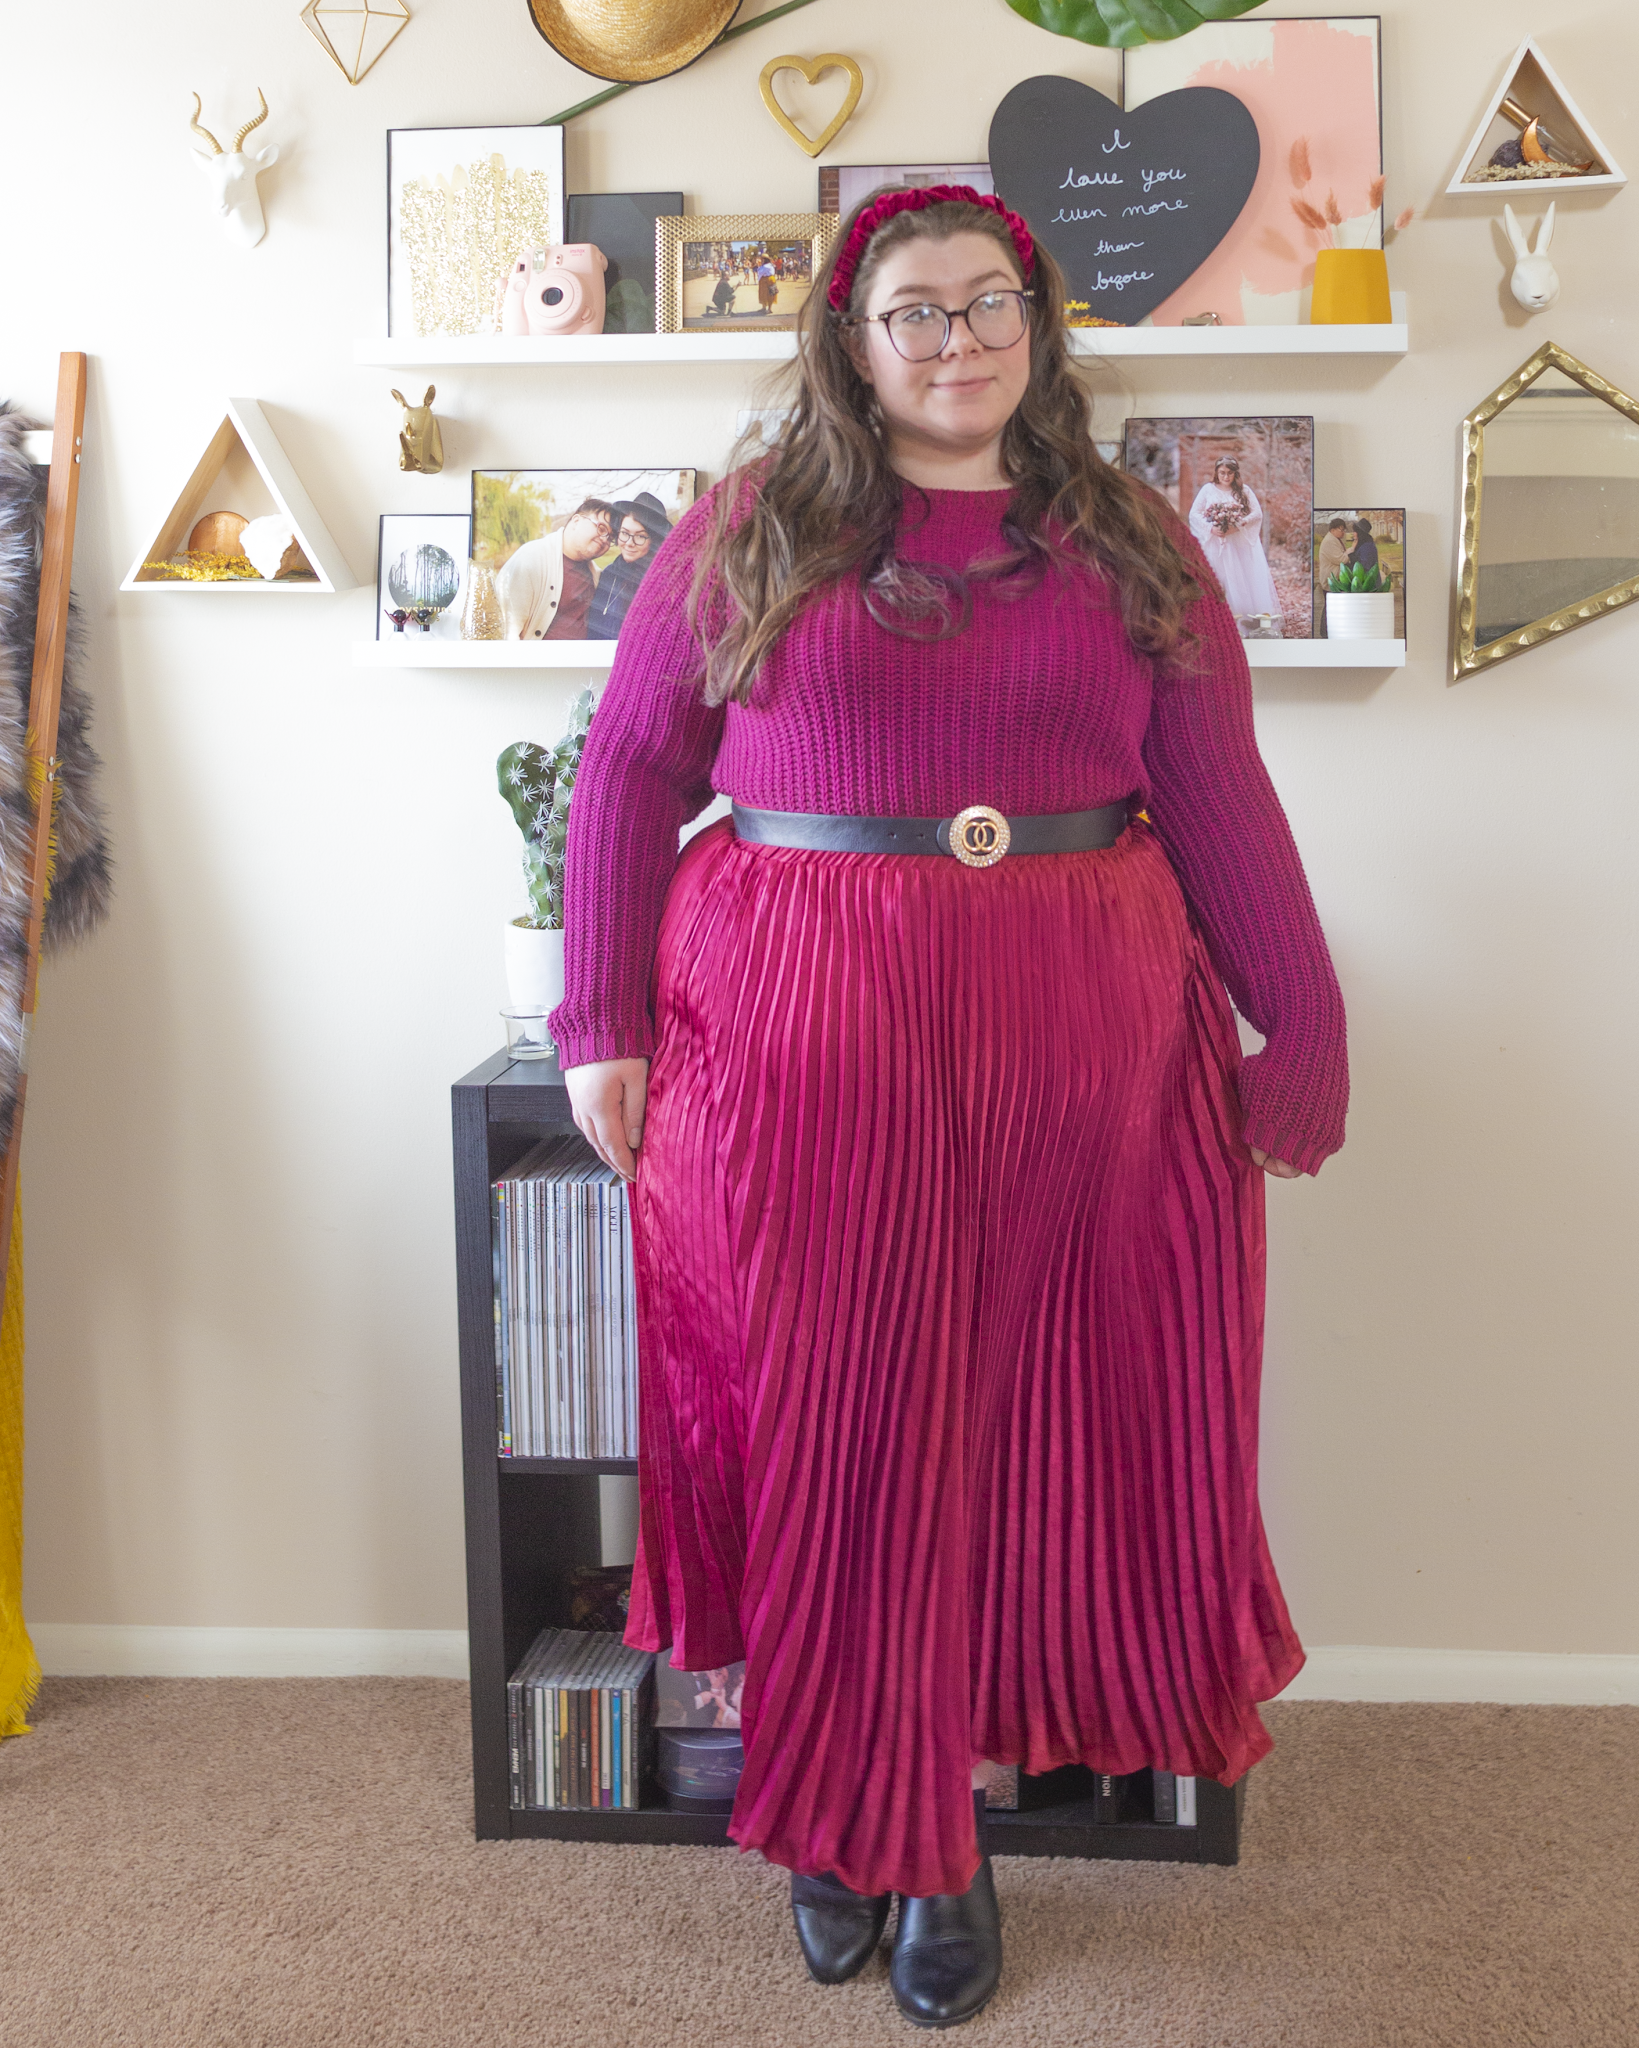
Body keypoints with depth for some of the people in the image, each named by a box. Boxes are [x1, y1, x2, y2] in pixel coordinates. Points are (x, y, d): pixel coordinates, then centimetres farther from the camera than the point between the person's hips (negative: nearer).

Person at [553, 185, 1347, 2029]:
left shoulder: (1132, 546, 10)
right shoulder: (749, 532, 6)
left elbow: (1219, 799, 8)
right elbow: (632, 767, 4)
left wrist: (1305, 1032, 5)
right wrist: (602, 1026, -3)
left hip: (1081, 1044, 2)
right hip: (803, 1035, -1)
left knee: (1036, 1426, 6)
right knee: (830, 1420, 6)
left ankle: (936, 1818, 27)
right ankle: (851, 1818, 27)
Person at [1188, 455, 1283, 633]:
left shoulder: (1244, 490, 5)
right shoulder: (1208, 490, 5)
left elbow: (1257, 513, -1)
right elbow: (1194, 513, 1)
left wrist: (1237, 526, -15)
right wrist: (1211, 528, -14)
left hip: (1241, 544, 0)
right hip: (1215, 544, 0)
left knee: (1245, 581, -5)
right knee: (1217, 583, -4)